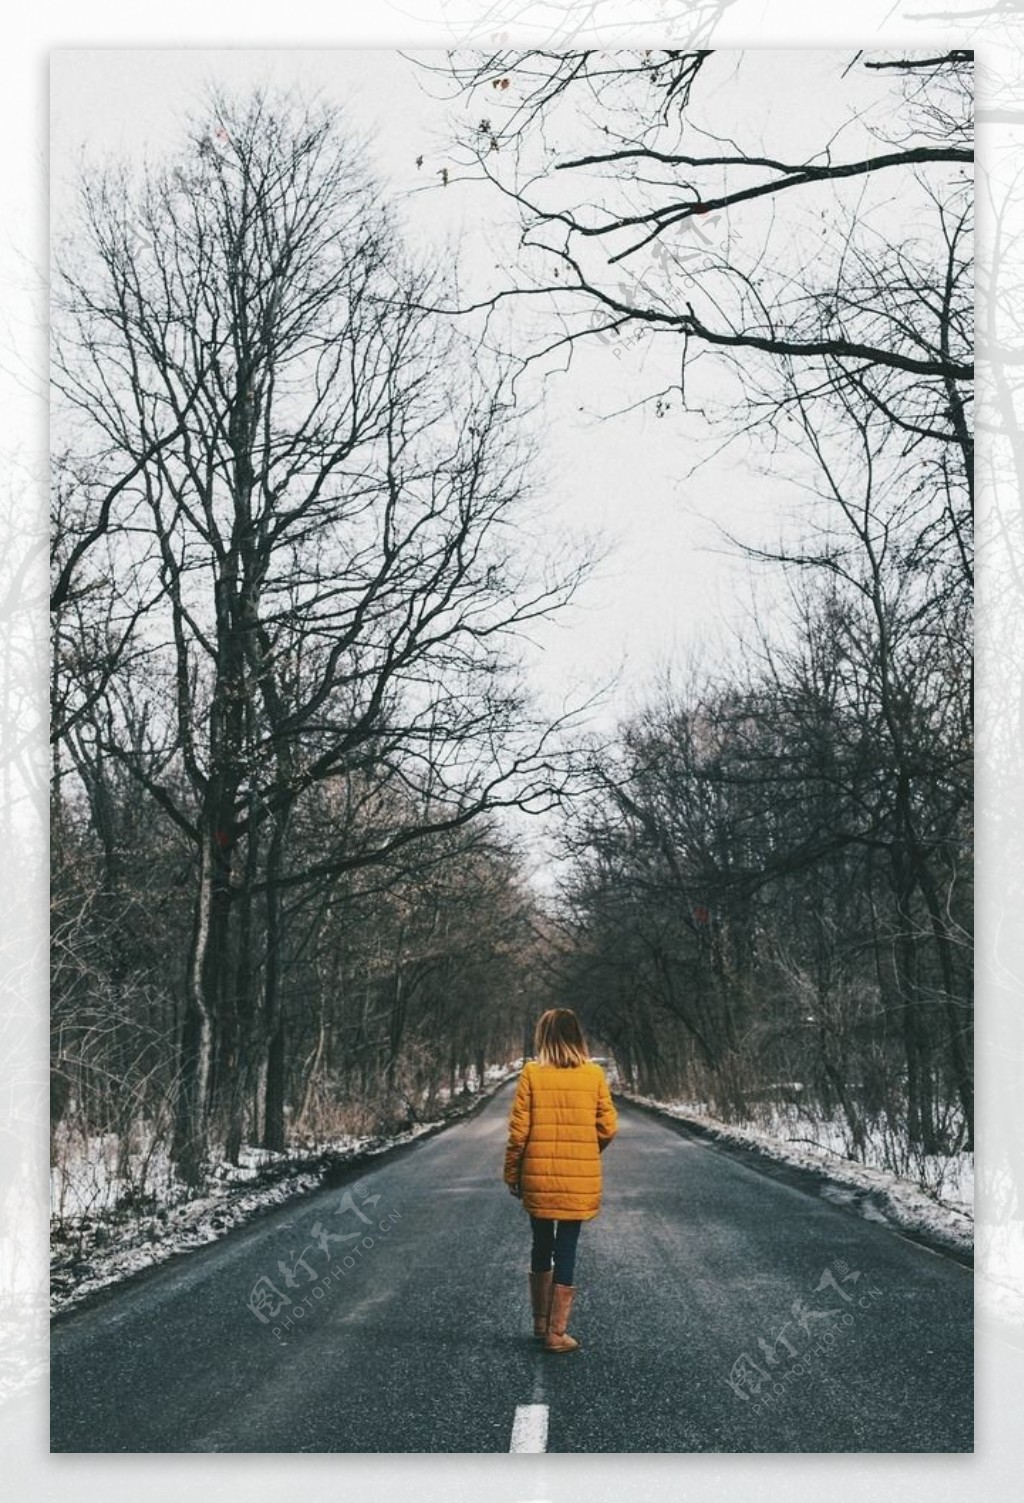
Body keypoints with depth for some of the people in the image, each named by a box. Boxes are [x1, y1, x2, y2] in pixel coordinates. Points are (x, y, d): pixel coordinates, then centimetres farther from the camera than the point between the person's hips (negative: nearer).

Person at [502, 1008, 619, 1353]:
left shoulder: (531, 1073, -6)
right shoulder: (594, 1075, -4)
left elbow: (518, 1130, -6)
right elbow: (608, 1128, -2)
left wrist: (512, 1173, 5)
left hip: (538, 1177, 0)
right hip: (580, 1179, 0)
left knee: (542, 1245, 17)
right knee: (566, 1250, 6)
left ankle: (541, 1321, 28)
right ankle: (556, 1333, 8)